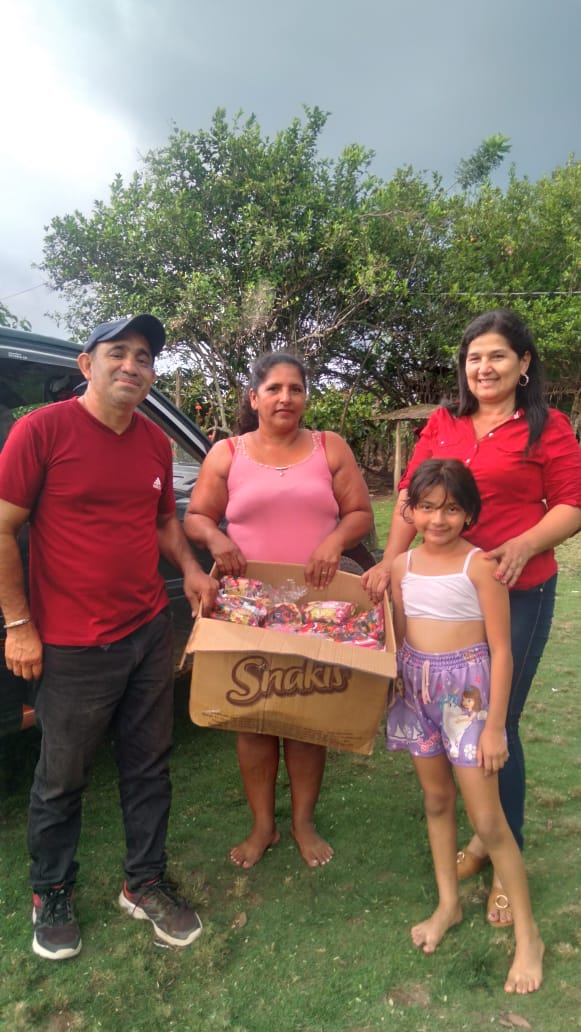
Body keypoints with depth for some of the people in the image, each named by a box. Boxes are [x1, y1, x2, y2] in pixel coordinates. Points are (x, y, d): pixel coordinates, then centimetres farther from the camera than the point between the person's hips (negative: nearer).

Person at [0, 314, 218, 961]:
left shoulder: (155, 442, 6)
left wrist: (189, 568, 2)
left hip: (150, 632, 5)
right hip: (72, 647, -5)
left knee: (148, 767, 16)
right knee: (61, 780, 13)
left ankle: (145, 884, 37)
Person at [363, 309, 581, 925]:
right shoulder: (442, 425, 10)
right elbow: (411, 497, 6)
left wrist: (524, 545, -20)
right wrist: (390, 560, -6)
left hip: (517, 594, -4)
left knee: (497, 723, 3)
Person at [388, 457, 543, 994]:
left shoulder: (479, 565, -14)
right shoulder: (402, 565, 2)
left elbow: (501, 650, -12)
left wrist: (494, 725, -12)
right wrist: (393, 694, 10)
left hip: (467, 689, -5)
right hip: (416, 688, 5)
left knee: (487, 819, 1)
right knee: (436, 799, 19)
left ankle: (528, 935, 21)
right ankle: (448, 904, 38)